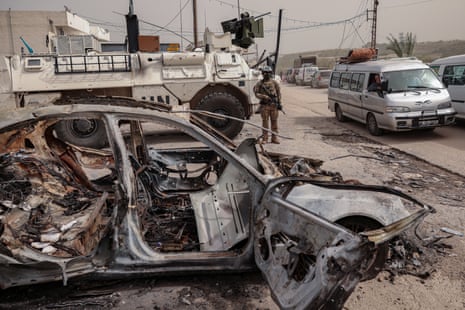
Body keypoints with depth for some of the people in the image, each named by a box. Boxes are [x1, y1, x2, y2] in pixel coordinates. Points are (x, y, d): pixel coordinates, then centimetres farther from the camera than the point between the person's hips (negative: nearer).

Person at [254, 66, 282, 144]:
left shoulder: (274, 83, 8)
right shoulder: (259, 83, 4)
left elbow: (279, 93, 9)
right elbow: (256, 93, 0)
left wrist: (279, 103, 1)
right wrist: (264, 96, -16)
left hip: (274, 105, 1)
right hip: (264, 105, -1)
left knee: (274, 121, 4)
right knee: (265, 122, 0)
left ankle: (274, 138, 10)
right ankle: (265, 138, 6)